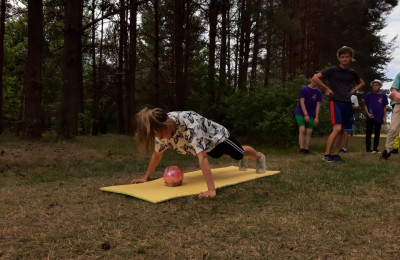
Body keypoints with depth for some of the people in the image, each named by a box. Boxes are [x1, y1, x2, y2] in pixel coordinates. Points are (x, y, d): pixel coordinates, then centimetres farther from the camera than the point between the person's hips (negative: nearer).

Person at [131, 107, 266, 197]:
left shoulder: (190, 124, -50)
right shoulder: (162, 128, -29)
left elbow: (202, 157, -55)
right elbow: (157, 154, -13)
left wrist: (212, 190, -58)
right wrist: (146, 177, -11)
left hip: (218, 136, -6)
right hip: (208, 143, 7)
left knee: (240, 154, 23)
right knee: (221, 155, 37)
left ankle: (260, 157, 58)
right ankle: (243, 161, 70)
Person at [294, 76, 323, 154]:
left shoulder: (318, 92, 2)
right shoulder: (304, 89, -10)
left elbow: (317, 105, 2)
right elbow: (302, 102, -13)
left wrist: (316, 117, -5)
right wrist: (306, 114, -18)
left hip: (310, 114, 4)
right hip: (300, 113, -4)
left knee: (309, 131, -1)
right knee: (302, 129, -16)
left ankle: (306, 149, 5)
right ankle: (301, 149, -14)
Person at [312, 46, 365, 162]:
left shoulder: (352, 73, 12)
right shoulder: (333, 70, -2)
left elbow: (362, 83, 30)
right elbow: (315, 78, -5)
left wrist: (353, 91, 13)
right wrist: (327, 88, -4)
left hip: (347, 103, 6)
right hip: (335, 102, -6)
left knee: (342, 130, 6)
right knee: (337, 128, -18)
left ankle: (335, 154, 15)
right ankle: (326, 155, -11)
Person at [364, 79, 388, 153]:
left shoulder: (383, 96, 4)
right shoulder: (369, 95, 1)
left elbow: (384, 107, 9)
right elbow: (365, 105, 5)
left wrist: (384, 117, 4)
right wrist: (368, 113, -9)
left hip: (379, 118, 2)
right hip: (370, 118, -2)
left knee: (377, 134, 8)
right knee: (368, 133, 2)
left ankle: (375, 149, 16)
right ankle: (368, 149, 8)